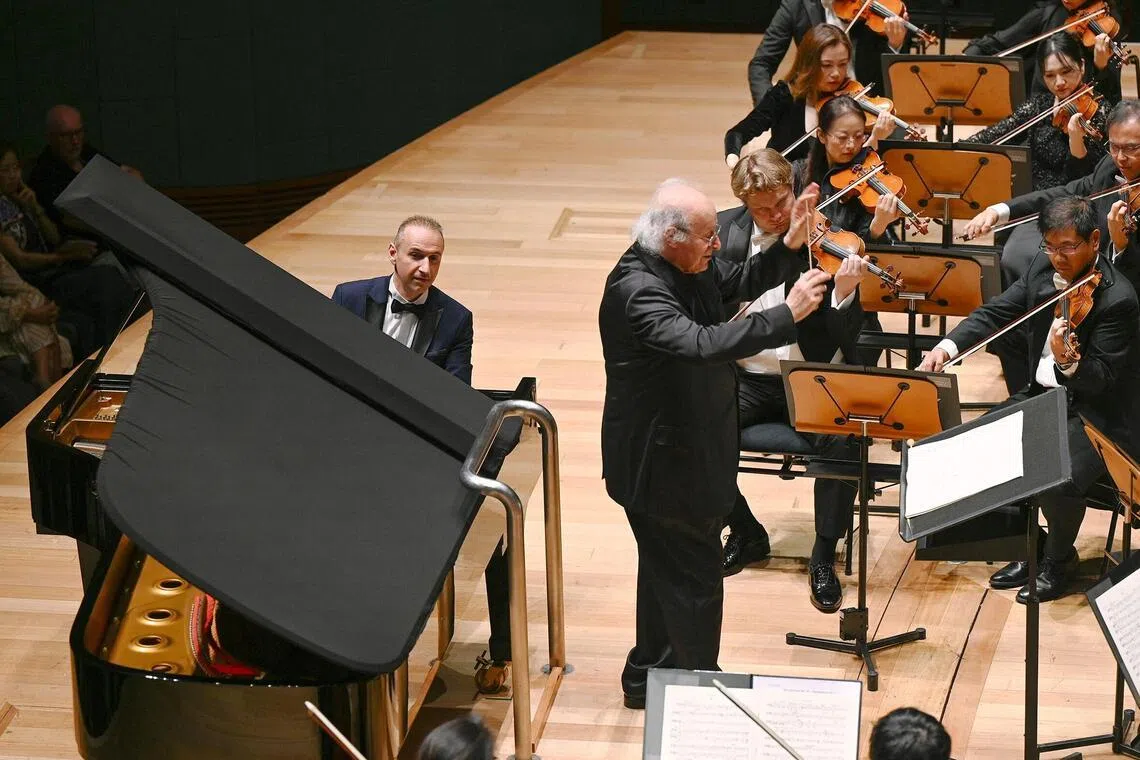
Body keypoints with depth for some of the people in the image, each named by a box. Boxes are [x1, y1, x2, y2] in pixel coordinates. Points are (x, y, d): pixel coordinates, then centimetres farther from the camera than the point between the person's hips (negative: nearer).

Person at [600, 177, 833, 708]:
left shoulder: (690, 264, -3)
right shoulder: (636, 289, -31)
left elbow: (737, 283, 14)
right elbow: (701, 344, -43)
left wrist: (788, 247, -3)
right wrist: (788, 314, -43)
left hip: (687, 447, 10)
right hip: (662, 460, -10)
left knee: (667, 567, 23)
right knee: (696, 575, 1)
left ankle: (648, 677, 39)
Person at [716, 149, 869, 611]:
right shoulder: (726, 231, 1)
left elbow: (845, 336, -13)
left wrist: (844, 293, -36)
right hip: (747, 378, 3)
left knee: (843, 441, -31)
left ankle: (823, 557, -8)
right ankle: (745, 534, 3)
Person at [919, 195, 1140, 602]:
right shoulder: (1044, 268, -1)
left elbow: (1104, 379, -23)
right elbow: (997, 312, 3)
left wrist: (1068, 363, -45)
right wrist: (948, 345, -13)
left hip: (1094, 413, -7)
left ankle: (1059, 558, 4)